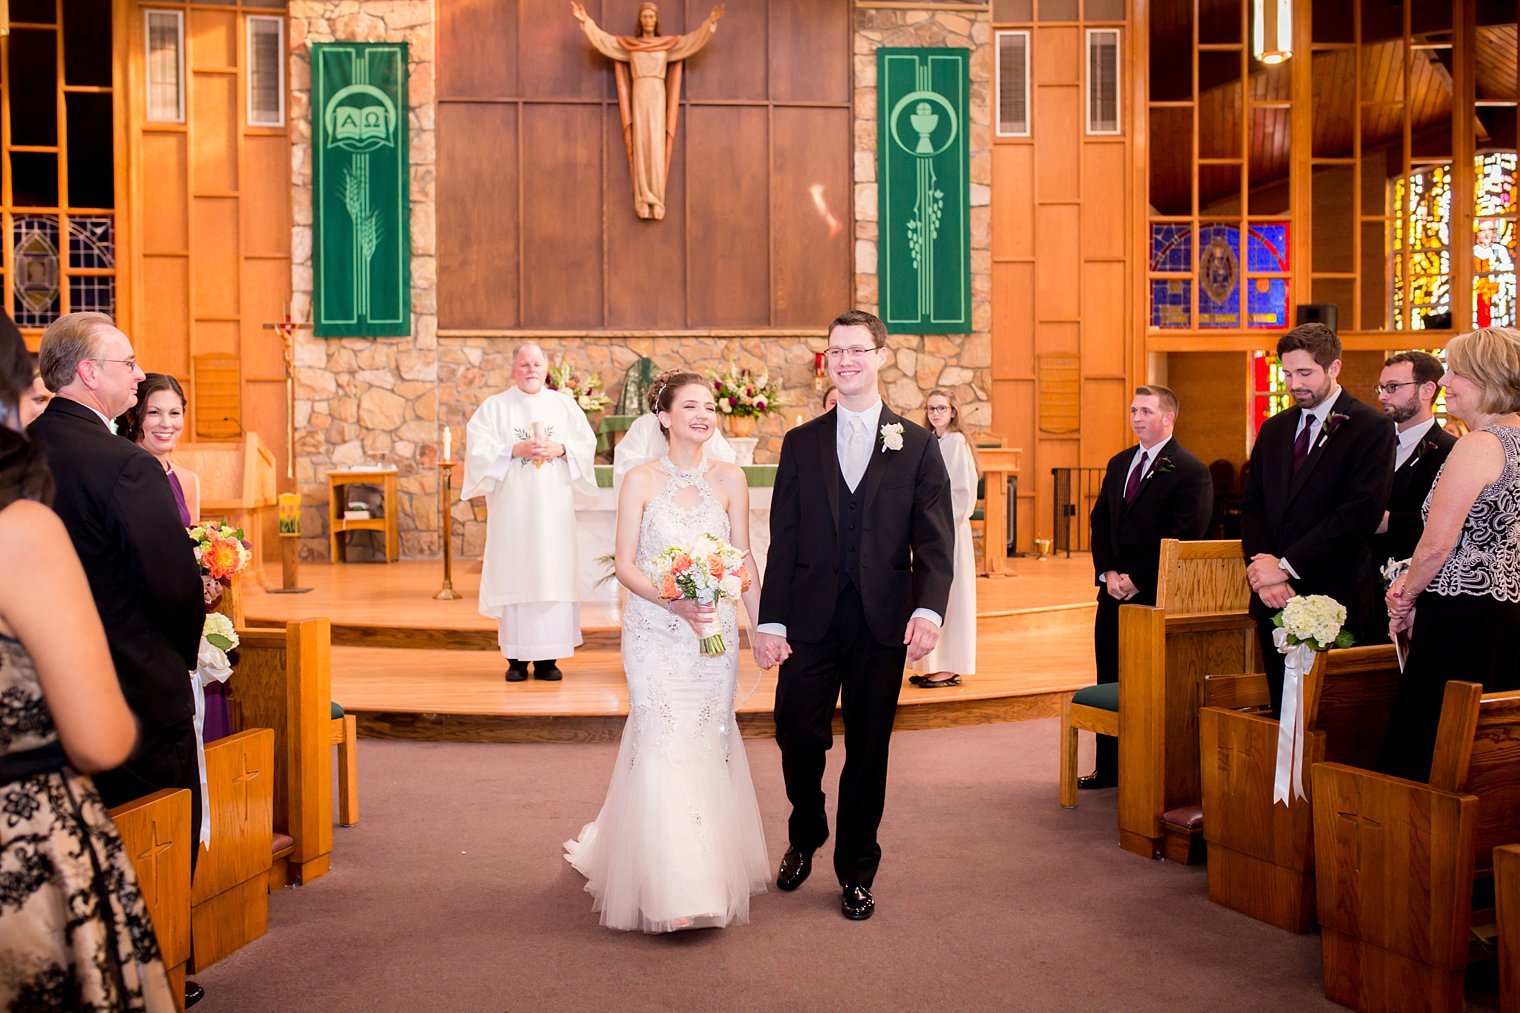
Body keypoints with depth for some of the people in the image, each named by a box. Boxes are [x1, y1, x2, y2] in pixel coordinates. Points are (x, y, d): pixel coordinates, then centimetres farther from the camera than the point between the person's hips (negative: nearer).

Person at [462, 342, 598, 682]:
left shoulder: (565, 404, 13)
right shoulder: (495, 406, 7)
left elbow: (587, 443, 8)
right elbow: (478, 448, -2)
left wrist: (560, 449, -10)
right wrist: (516, 450, -14)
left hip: (553, 506, 2)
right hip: (512, 506, -1)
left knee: (553, 572, -3)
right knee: (514, 573, -4)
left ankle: (547, 657, 3)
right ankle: (516, 657, 2)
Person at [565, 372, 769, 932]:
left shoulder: (729, 478, 3)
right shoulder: (640, 481, -3)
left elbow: (744, 559, 7)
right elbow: (626, 565, -4)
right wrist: (674, 602, -19)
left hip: (716, 629, 2)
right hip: (653, 630, -2)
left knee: (707, 740, 6)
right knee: (661, 743, -7)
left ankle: (709, 868, 26)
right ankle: (667, 889, 1)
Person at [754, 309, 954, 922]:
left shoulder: (917, 446, 6)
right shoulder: (801, 444, 9)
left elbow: (935, 539, -1)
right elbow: (782, 540, 5)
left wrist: (929, 608, -17)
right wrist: (770, 621, -4)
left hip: (882, 623, 0)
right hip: (810, 621, 1)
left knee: (868, 749, 7)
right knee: (797, 735, -2)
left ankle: (857, 872, 24)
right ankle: (805, 838, 29)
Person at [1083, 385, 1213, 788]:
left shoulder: (1191, 471, -10)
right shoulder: (1119, 464, 13)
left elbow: (1183, 540, -15)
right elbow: (1100, 521, 12)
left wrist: (1137, 580, -15)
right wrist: (1107, 573, -2)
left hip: (1157, 594, -7)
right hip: (1114, 590, 7)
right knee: (1109, 681, 12)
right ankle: (1109, 767, 22)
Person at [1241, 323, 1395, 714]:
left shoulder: (1371, 428, -5)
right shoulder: (1274, 429, 15)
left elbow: (1362, 512, -15)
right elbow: (1251, 505, 12)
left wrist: (1286, 566, -15)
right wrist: (1263, 568, -6)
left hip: (1332, 597, -5)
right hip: (1274, 599, 6)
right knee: (1282, 707, 9)